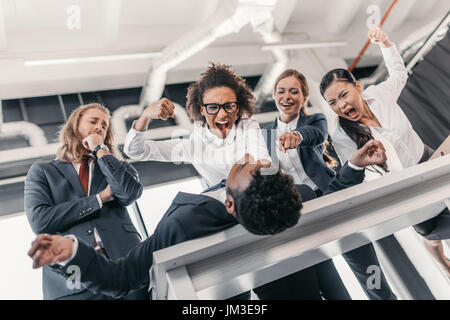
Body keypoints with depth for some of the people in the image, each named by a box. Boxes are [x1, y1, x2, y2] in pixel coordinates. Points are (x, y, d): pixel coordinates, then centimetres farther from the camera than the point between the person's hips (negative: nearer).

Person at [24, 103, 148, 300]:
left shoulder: (114, 165, 18)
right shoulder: (42, 171, 14)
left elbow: (131, 192, -5)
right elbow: (39, 221, -3)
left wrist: (100, 150, 2)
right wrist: (100, 198, -4)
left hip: (125, 263, 2)